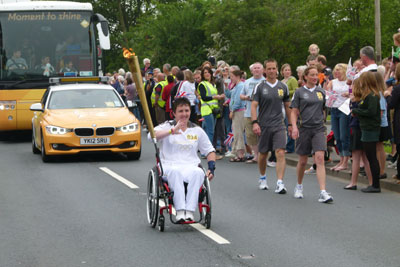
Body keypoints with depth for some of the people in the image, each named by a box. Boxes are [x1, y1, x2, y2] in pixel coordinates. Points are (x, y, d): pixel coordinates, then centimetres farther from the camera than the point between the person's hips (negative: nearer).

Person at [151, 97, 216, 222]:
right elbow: (152, 135, -9)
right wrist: (172, 131, -18)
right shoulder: (166, 127, 12)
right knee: (175, 172, -40)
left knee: (198, 172, -35)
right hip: (169, 167, -2)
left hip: (191, 166, 2)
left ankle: (190, 211, -42)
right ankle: (180, 211, -45)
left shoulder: (197, 130, 21)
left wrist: (211, 167, 8)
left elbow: (210, 150, 25)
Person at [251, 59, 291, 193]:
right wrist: (254, 122, -16)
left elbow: (287, 106, 15)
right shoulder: (260, 87, -1)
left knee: (281, 153, -14)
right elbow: (254, 105, -5)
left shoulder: (283, 87, 7)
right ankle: (262, 178, 35)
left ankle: (280, 183, -16)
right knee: (263, 154, 11)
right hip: (264, 126, -1)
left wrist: (291, 123, 15)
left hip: (279, 125, 1)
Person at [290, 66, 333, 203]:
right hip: (304, 129, -1)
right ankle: (299, 186, 35)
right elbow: (294, 112, 0)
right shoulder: (299, 92, 2)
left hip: (319, 129, 1)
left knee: (320, 159, -13)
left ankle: (323, 193, -19)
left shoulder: (321, 91, 9)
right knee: (303, 161, 9)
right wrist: (294, 127, -12)